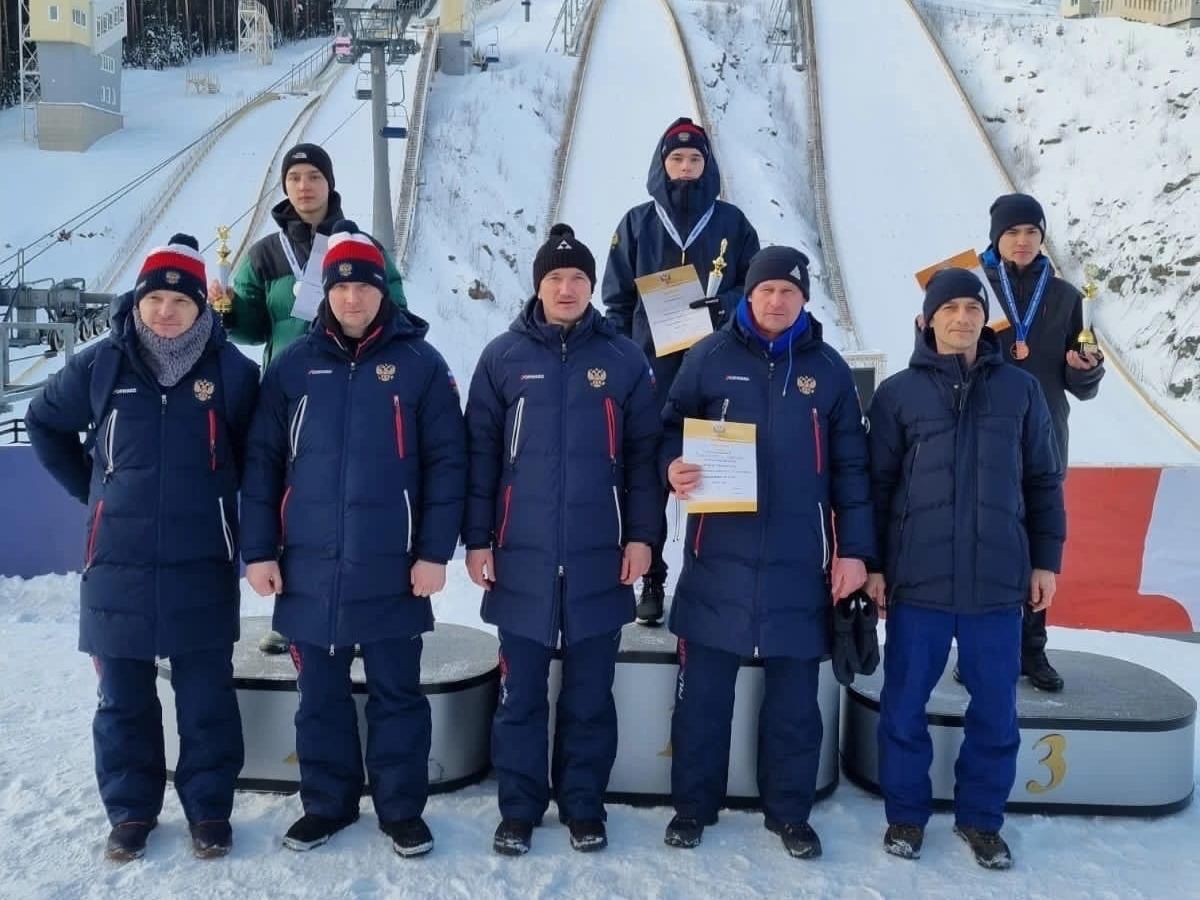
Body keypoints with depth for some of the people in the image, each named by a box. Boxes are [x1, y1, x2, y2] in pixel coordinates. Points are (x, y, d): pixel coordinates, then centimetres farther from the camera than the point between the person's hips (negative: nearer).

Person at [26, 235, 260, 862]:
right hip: (117, 565, 2)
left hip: (201, 567, -1)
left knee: (206, 699, 8)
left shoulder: (231, 370, -5)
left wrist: (216, 496, 5)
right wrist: (92, 489, 9)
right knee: (123, 700, 13)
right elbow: (44, 423, 15)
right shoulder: (102, 365, -1)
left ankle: (209, 810, 23)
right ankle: (130, 811, 28)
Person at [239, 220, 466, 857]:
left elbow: (446, 462, -4)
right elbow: (261, 462, 5)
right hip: (309, 568, 3)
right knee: (320, 695, 14)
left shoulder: (419, 363, -2)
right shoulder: (293, 366, 4)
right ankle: (326, 803, 32)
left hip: (391, 569, -2)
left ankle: (402, 809, 25)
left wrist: (434, 551, -8)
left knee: (396, 694, 10)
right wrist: (258, 550, 0)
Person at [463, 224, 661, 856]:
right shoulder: (504, 357, 2)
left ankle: (584, 807, 27)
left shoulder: (623, 359, 3)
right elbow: (480, 453, 3)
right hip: (521, 556, 0)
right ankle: (518, 809, 25)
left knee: (590, 694, 11)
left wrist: (641, 536, -1)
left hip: (599, 557, 0)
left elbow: (643, 453, 4)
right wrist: (477, 539, -1)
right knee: (519, 693, 9)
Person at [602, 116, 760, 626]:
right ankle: (650, 580, 12)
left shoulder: (731, 222, 8)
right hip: (651, 365, 0)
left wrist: (725, 307, -11)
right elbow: (617, 299, 7)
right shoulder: (637, 223, 7)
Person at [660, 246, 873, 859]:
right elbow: (671, 428, 7)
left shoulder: (828, 369, 5)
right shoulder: (711, 357, 2)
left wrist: (854, 548, 1)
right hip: (719, 557, -1)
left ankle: (790, 812, 28)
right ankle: (693, 805, 25)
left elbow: (850, 466, 6)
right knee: (703, 692, 8)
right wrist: (674, 467, -16)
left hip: (799, 561, 1)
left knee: (795, 698, 11)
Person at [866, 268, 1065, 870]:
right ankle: (905, 813, 26)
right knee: (904, 704, 7)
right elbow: (876, 485, 2)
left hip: (999, 580, 2)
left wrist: (1046, 559, 7)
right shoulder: (898, 392, 2)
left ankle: (980, 818, 29)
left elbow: (1043, 482, 10)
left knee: (995, 709, 10)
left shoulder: (1020, 389, 7)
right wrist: (872, 563, -1)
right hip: (918, 579, -1)